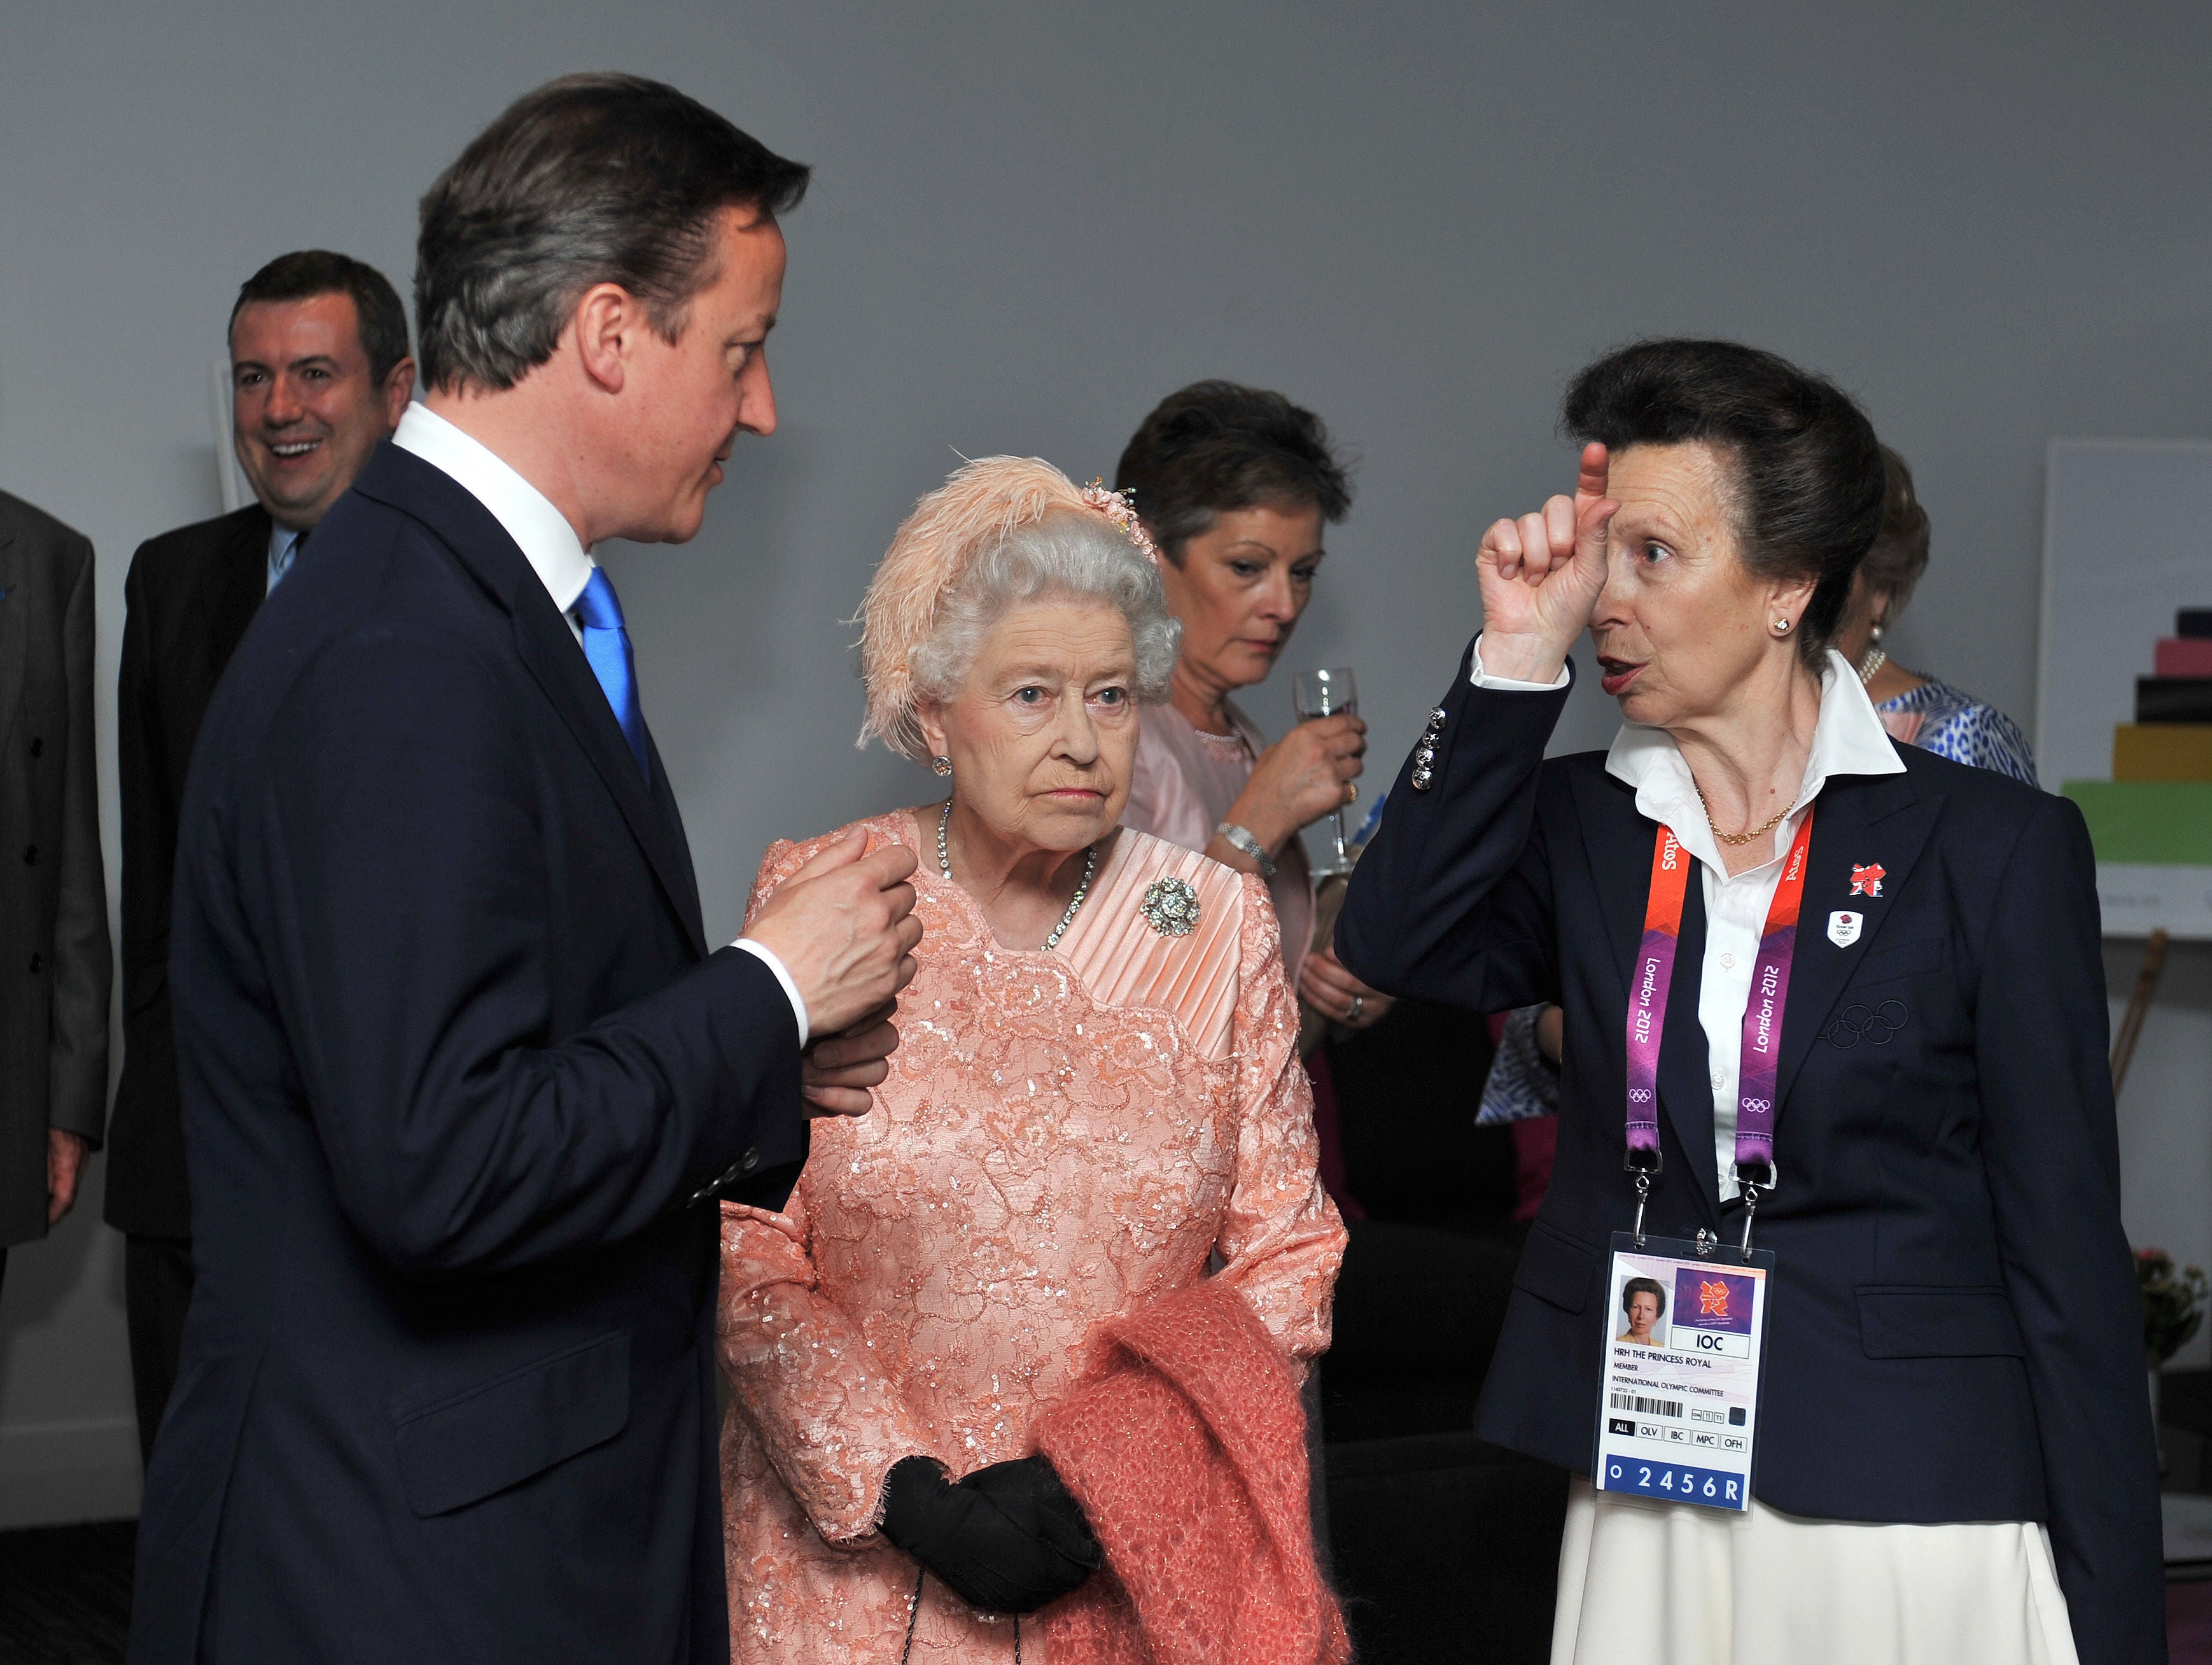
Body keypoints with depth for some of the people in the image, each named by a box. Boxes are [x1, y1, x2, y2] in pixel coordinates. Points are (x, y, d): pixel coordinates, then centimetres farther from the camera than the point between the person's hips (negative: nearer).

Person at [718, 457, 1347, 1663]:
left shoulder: (1217, 923, -1)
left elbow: (1285, 1254, 0)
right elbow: (745, 1246, -6)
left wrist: (1120, 1474, -13)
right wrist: (903, 1493, -15)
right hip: (859, 1564, -1)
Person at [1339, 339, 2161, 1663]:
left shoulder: (1998, 847, -5)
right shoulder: (1582, 823, 7)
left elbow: (2068, 1254, -5)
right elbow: (1397, 944, -12)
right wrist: (1520, 656, -12)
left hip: (1916, 1512, -3)